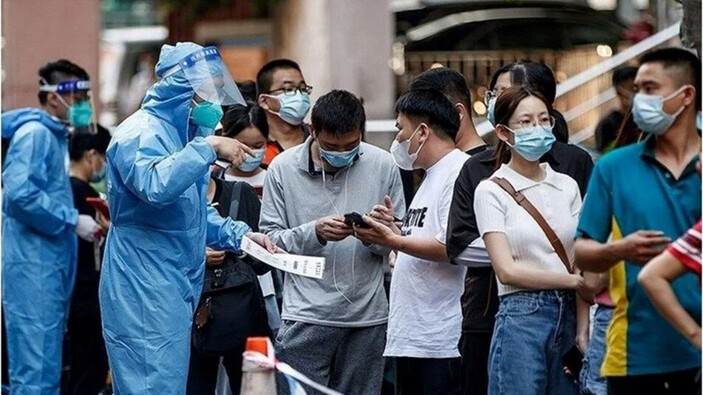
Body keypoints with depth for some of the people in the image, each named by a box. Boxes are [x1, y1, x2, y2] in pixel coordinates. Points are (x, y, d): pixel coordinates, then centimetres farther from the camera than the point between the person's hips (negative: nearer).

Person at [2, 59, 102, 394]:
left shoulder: (53, 135, 18)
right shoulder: (35, 134, -12)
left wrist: (77, 218, 11)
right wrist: (73, 221, -17)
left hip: (50, 264, 10)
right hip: (34, 266, -10)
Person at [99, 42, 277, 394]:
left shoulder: (184, 134, 19)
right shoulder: (141, 133, -13)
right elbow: (155, 186, -34)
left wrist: (237, 235, 10)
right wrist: (208, 148, -27)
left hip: (175, 293, 10)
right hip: (145, 296, -10)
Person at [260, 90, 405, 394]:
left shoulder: (383, 165, 4)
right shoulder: (283, 168, 1)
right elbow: (270, 238, 0)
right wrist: (315, 232, -16)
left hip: (368, 317, 2)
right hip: (307, 317, -2)